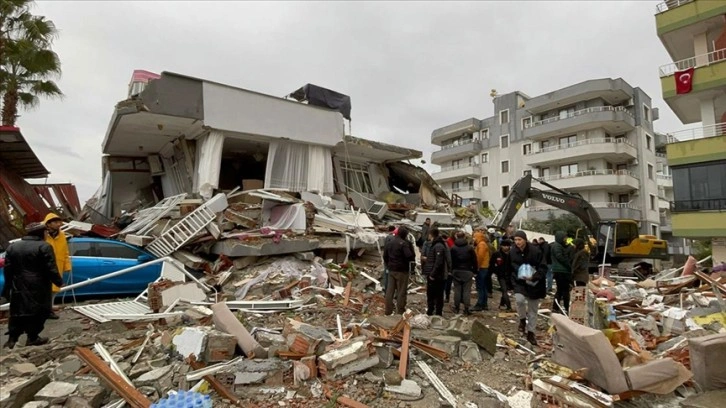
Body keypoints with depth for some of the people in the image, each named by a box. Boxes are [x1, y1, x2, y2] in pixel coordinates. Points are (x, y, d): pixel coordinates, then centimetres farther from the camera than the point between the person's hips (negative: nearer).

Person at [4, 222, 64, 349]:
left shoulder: (12, 246, 9)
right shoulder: (44, 247, -12)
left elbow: (7, 268, 11)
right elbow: (51, 269, -14)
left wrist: (9, 284, 21)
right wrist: (59, 282, -3)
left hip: (19, 286, 6)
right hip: (38, 286, -6)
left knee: (18, 311, 15)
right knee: (37, 311, 4)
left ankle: (12, 338, 17)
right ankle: (32, 338, 9)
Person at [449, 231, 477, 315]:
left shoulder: (453, 248, -4)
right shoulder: (470, 248, -5)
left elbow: (451, 261, -1)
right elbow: (474, 261, -2)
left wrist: (451, 271, 7)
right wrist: (475, 271, 6)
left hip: (456, 271, 1)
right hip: (467, 272, -1)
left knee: (457, 290, 9)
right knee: (467, 290, 3)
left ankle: (456, 307, 16)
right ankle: (466, 309, 4)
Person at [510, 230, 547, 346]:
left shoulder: (535, 251, -16)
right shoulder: (513, 251, -6)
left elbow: (543, 267, -14)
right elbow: (510, 267, 7)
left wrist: (533, 277, -26)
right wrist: (515, 276, -8)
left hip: (534, 283, -1)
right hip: (520, 282, 1)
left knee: (533, 310, 8)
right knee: (519, 299, -25)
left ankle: (531, 333, 25)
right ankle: (523, 319, 5)